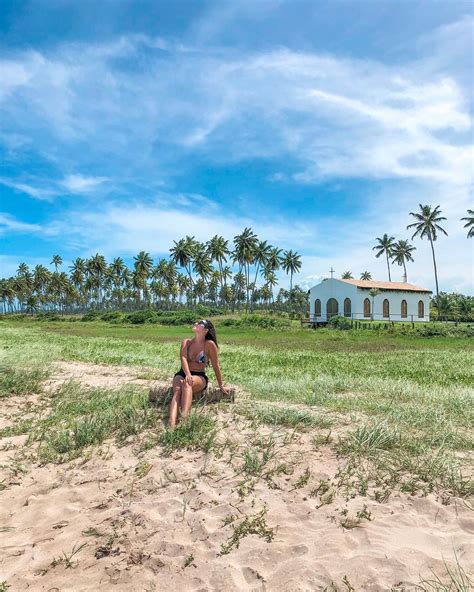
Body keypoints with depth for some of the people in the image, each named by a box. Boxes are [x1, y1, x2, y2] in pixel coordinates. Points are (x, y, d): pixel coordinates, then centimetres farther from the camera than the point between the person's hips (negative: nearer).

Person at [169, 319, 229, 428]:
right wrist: (187, 374, -30)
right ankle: (171, 425, -52)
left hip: (199, 377, -3)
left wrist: (221, 385, 5)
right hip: (182, 373, 3)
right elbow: (183, 358, -11)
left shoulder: (209, 344, -5)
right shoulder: (186, 342, 5)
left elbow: (216, 366, -1)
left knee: (187, 383, -38)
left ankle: (184, 418, -56)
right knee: (177, 391, -31)